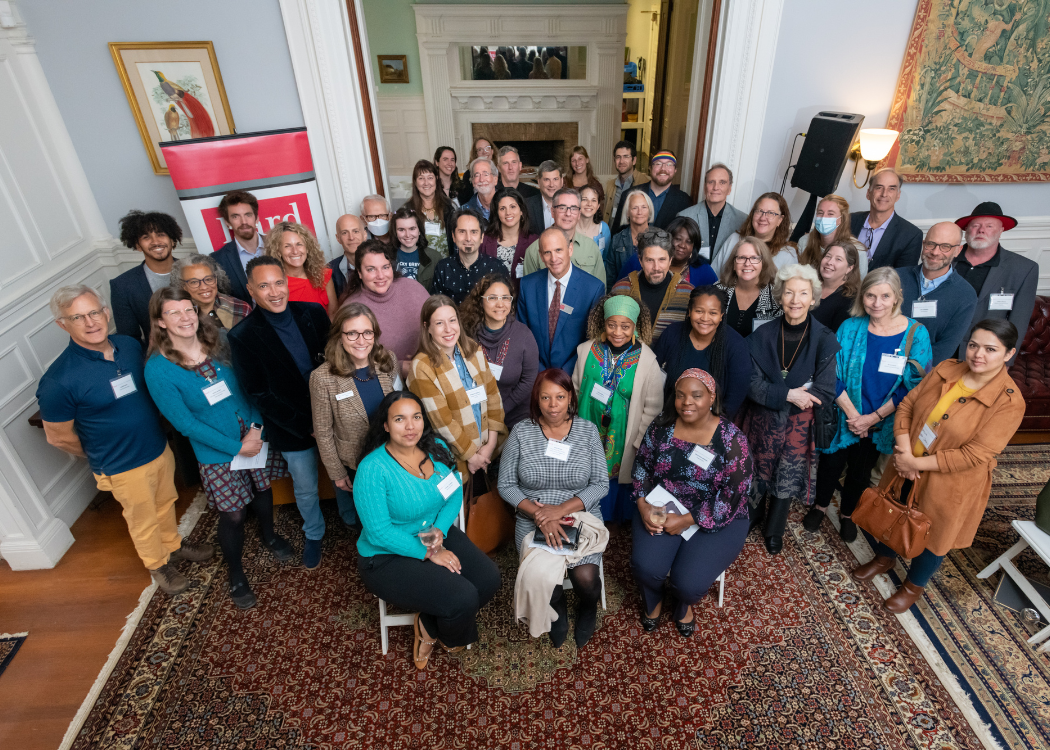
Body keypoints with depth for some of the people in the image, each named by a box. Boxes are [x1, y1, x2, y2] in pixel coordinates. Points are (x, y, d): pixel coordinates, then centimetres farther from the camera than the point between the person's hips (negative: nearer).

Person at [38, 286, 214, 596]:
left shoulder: (130, 345, -8)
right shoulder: (58, 381, -25)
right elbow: (58, 437, -12)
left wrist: (158, 437, 11)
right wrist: (101, 458, 2)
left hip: (160, 448, 5)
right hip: (124, 467, -5)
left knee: (166, 503, 26)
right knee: (143, 521, 18)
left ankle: (173, 544, 52)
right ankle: (159, 565, 43)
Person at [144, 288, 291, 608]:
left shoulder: (218, 344, -5)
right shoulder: (158, 369, -16)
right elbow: (186, 423, -15)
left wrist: (256, 427, -14)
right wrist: (237, 448, -16)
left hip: (255, 437, 4)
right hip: (217, 454, -3)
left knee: (263, 489, 22)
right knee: (233, 516, 8)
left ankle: (269, 535, 54)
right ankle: (236, 575, 35)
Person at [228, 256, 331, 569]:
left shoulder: (313, 313, -6)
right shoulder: (243, 336, -13)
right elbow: (258, 394, -12)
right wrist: (306, 425, -16)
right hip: (292, 427, -1)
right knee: (306, 489, 17)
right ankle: (314, 535, 45)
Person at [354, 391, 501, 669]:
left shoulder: (437, 448, -3)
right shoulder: (372, 469, -22)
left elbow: (455, 494, 1)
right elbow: (379, 532, -21)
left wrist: (439, 532, -17)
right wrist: (429, 553, -20)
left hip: (437, 536, 6)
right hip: (388, 556, -6)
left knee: (489, 578, -13)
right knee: (462, 598, -22)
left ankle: (430, 626, 12)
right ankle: (448, 636, 17)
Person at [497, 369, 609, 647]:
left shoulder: (587, 430, -2)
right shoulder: (521, 431, -3)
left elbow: (601, 484, -4)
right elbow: (506, 485, -2)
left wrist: (561, 510, -18)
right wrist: (539, 514, -16)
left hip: (581, 516, 0)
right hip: (534, 521, 0)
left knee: (585, 577, -21)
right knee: (544, 578, -23)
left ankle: (588, 608, 17)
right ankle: (558, 611, 15)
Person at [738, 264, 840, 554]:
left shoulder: (824, 340, -10)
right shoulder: (763, 335, -6)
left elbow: (825, 391, -14)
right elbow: (751, 383, -11)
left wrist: (771, 394, -17)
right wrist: (787, 394, -24)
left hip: (799, 423, -1)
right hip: (760, 419, 1)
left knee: (788, 478, 10)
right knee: (756, 474, 12)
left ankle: (774, 530, 36)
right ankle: (749, 520, 41)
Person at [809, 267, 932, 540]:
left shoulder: (916, 334, -12)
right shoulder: (850, 328, -10)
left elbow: (912, 386, -10)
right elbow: (834, 375, -9)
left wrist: (873, 417, -14)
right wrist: (851, 412, -16)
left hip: (881, 423, 0)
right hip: (843, 416, 0)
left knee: (861, 471, 18)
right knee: (831, 463, 15)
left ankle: (848, 513, 43)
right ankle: (820, 506, 41)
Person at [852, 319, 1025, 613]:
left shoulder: (1009, 402, -21)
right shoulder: (946, 369, -7)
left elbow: (974, 455, -23)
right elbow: (907, 405, -4)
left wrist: (916, 463, -23)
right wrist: (904, 450, -17)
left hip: (949, 485, -4)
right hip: (906, 469, 5)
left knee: (932, 537, 17)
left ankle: (914, 585, 47)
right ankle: (884, 557, 54)